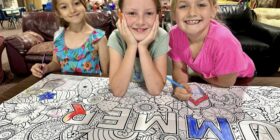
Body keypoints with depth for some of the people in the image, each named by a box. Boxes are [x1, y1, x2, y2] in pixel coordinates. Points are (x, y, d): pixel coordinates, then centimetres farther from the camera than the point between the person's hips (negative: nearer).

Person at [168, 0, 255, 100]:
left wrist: (201, 75, -11)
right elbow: (179, 69, -13)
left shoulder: (224, 41, -39)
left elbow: (225, 83, -23)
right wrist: (181, 85, -32)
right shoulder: (175, 34, -25)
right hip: (207, 76, 3)